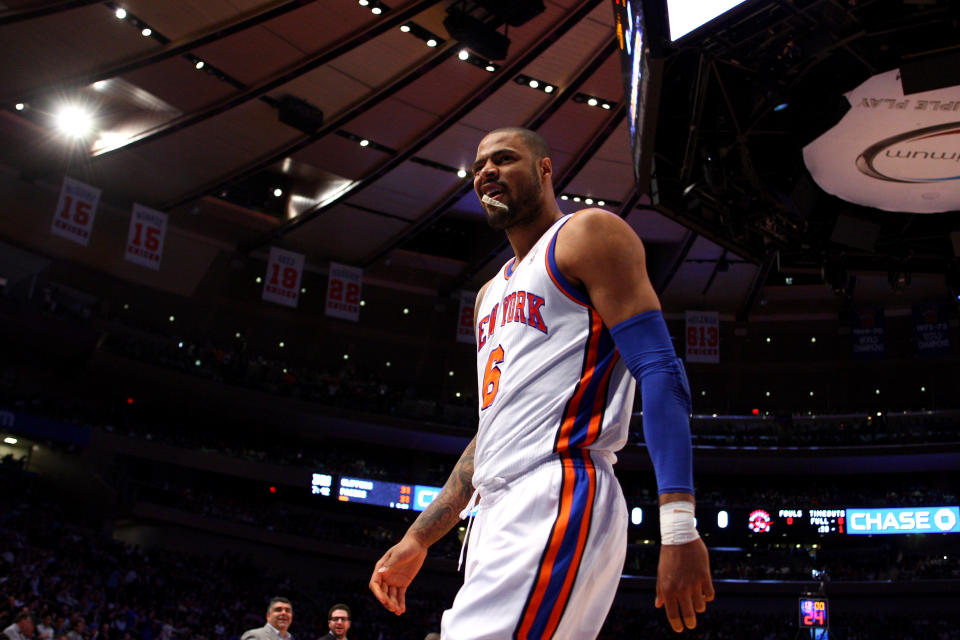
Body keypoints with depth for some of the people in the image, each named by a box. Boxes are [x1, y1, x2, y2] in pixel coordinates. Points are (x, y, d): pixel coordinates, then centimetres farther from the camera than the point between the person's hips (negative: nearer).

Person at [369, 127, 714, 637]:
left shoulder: (588, 234, 2)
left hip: (560, 503, -9)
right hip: (495, 515, 9)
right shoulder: (490, 295, 27)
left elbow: (661, 373, -10)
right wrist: (417, 539, 24)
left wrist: (679, 528, -21)